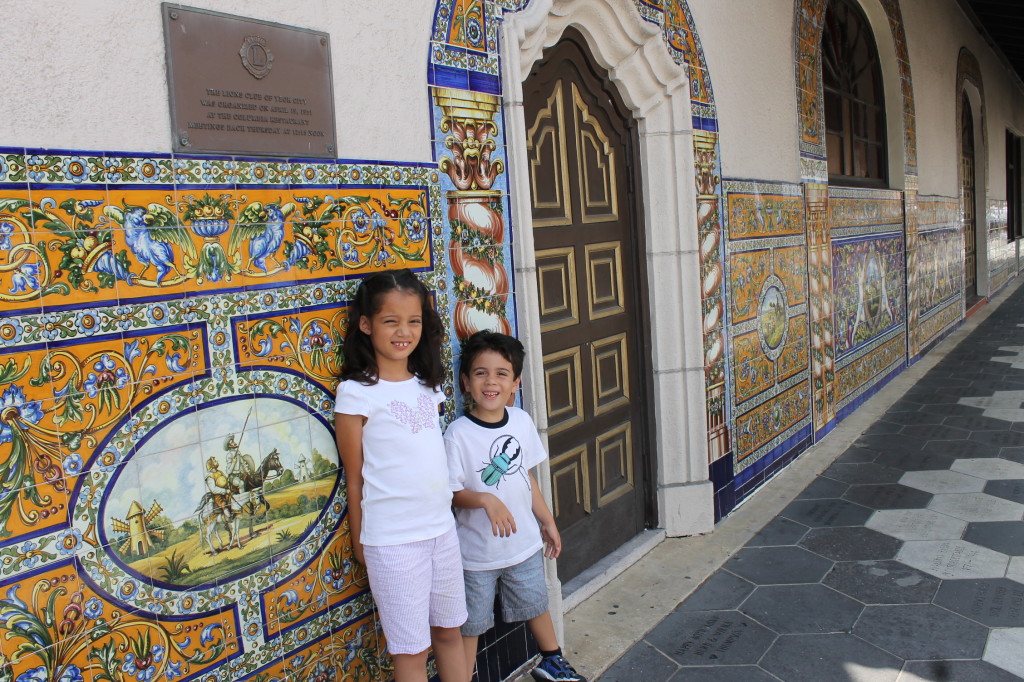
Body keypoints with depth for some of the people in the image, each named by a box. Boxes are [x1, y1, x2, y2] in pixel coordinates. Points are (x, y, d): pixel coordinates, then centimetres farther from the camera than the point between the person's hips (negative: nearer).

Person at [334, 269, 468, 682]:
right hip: (392, 539, -5)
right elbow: (354, 476, -6)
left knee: (448, 631, 20)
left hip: (442, 526, 5)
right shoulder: (356, 392, -12)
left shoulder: (427, 385, 5)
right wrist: (358, 540, 1)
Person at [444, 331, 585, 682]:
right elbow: (450, 492, -16)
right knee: (471, 624, 10)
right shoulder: (458, 434, -20)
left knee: (536, 604, 25)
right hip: (477, 551, -5)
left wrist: (547, 521, 13)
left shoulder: (522, 421, -4)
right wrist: (485, 499, -33)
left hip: (525, 543, 5)